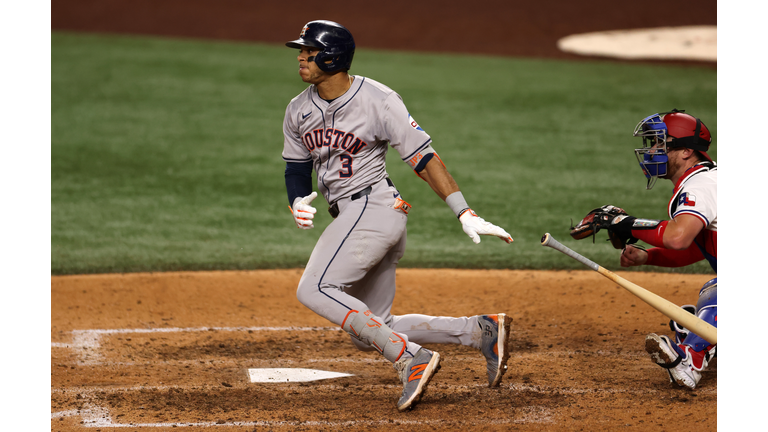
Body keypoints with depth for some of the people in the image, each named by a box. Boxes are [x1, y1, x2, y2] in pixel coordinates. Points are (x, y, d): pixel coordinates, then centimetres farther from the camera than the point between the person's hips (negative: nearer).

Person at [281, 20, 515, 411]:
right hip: (350, 216, 8)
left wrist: (465, 214, -18)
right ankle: (481, 330, 10)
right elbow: (296, 167, 18)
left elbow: (424, 158, -12)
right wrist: (298, 203, -6)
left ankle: (411, 359, -24)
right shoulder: (298, 111, 9)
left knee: (314, 290, -24)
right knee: (367, 332, 7)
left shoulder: (378, 100, -10)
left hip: (374, 205, -8)